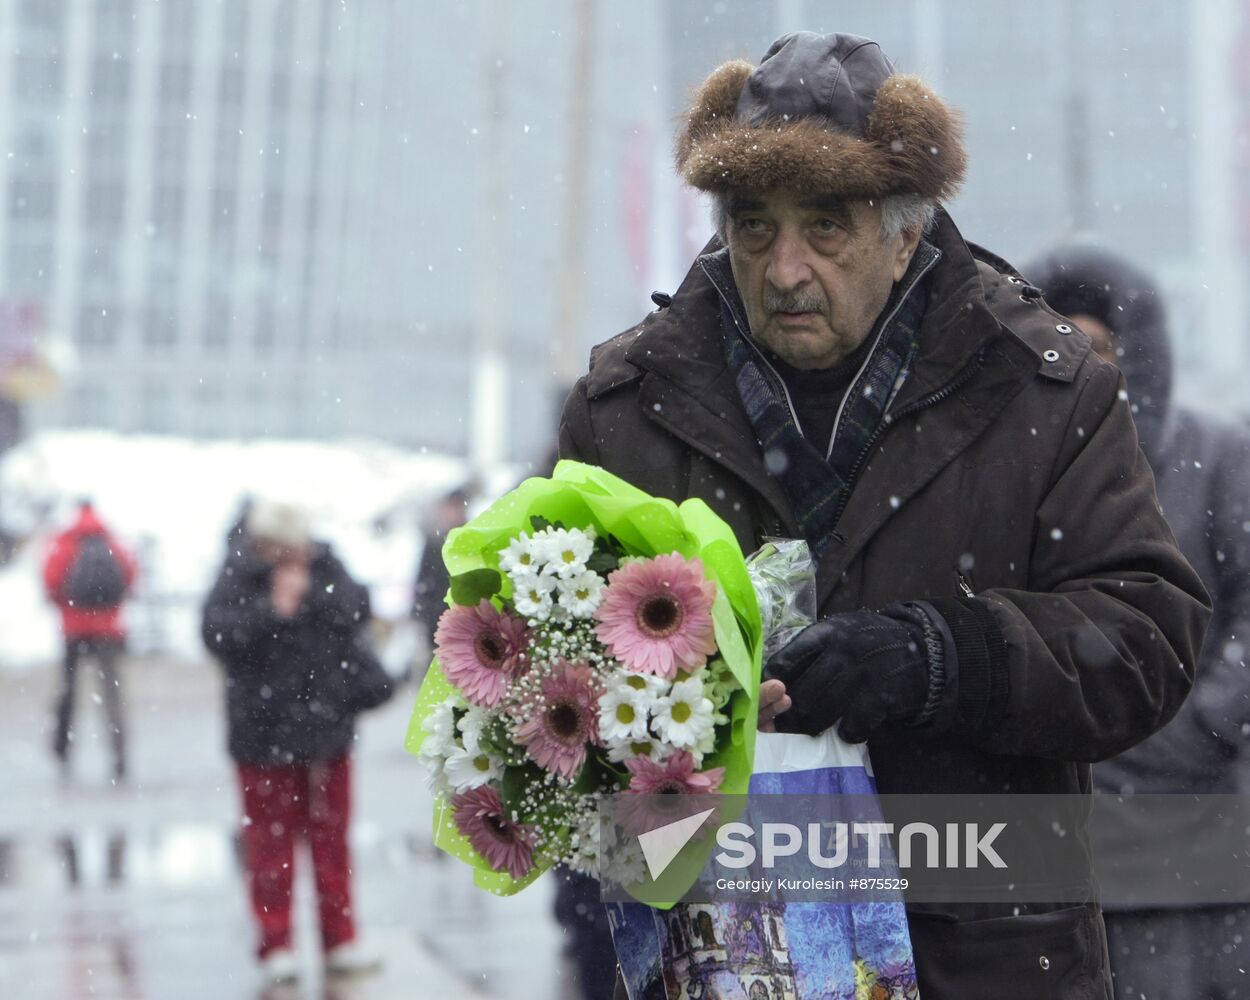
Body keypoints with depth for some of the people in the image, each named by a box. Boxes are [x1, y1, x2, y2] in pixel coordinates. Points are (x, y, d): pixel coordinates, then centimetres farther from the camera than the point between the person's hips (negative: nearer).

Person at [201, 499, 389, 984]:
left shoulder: (325, 565, 0)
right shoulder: (238, 576, -11)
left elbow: (357, 611, -5)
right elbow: (217, 633, -21)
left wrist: (313, 596, -18)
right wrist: (273, 610, -23)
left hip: (327, 726, 4)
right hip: (265, 731, -4)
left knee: (331, 834, 12)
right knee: (271, 838, 4)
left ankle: (339, 939, 21)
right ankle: (275, 944, 14)